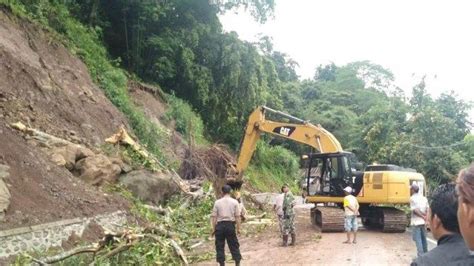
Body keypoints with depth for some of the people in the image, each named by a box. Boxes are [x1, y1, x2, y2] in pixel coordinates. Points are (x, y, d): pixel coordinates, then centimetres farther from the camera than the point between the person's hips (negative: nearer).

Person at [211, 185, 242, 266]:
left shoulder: (217, 202, 2)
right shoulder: (234, 202, 1)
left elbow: (214, 217, 0)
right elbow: (237, 216, -2)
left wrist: (213, 229, 7)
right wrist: (238, 228, 4)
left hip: (220, 225, 0)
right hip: (230, 225, 0)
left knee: (220, 246, 9)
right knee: (234, 245, 9)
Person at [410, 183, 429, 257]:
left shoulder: (412, 198, -9)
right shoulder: (424, 198, 10)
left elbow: (415, 210, -14)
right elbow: (427, 210, 7)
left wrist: (423, 217, -8)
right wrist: (425, 217, 5)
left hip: (416, 222, -6)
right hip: (423, 222, 6)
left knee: (418, 240, -4)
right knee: (424, 239, 15)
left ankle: (420, 256, -7)